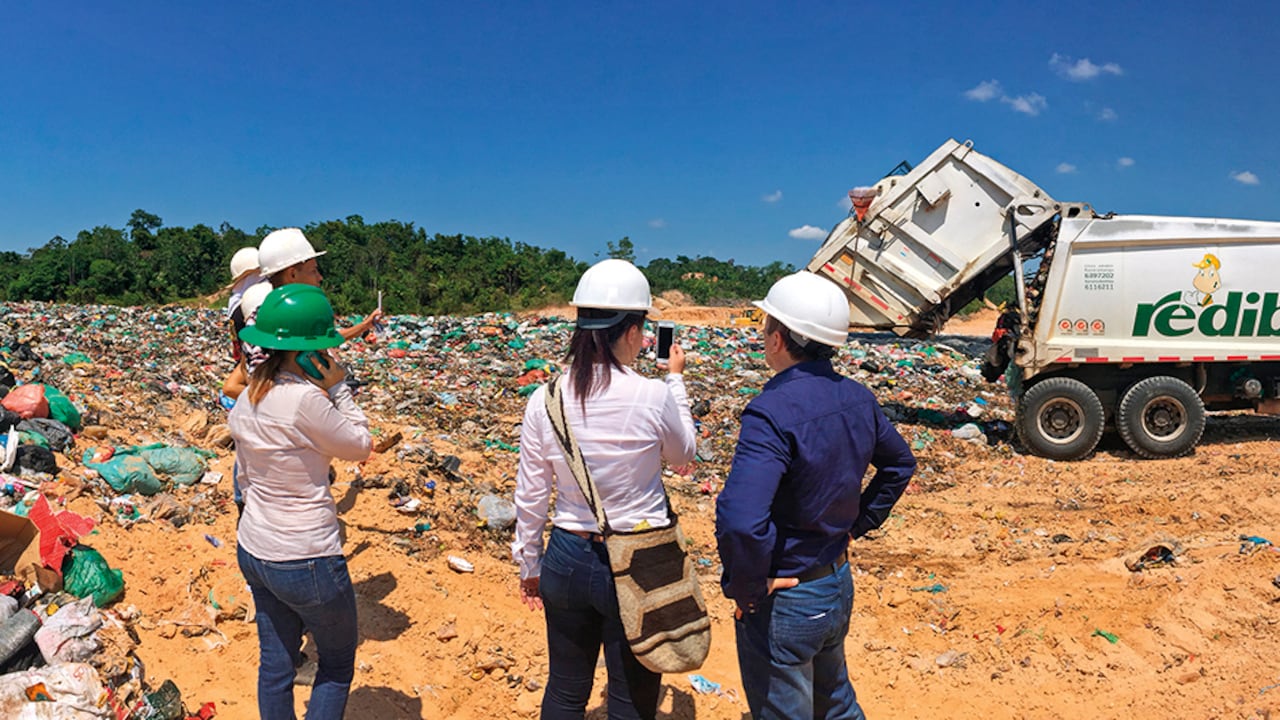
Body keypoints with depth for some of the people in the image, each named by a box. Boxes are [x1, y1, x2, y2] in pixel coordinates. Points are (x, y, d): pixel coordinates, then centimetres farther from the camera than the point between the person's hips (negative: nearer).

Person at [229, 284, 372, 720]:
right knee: (337, 666, 14)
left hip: (253, 550, 8)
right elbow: (360, 446, -12)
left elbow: (245, 475, 12)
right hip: (306, 561, -8)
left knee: (275, 663, 21)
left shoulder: (247, 398, 1)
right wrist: (338, 387, -9)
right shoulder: (305, 400, -26)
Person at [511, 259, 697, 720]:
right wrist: (676, 380, 14)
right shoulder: (654, 397, -18)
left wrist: (529, 566, 16)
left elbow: (530, 498, 0)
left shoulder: (545, 401, -8)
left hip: (568, 560, 4)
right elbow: (682, 454, 4)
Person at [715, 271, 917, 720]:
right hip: (839, 586, 7)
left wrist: (746, 589, -24)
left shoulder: (772, 414, -29)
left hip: (784, 600, -7)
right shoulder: (856, 398, -4)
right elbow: (900, 463, 14)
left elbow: (739, 521, -41)